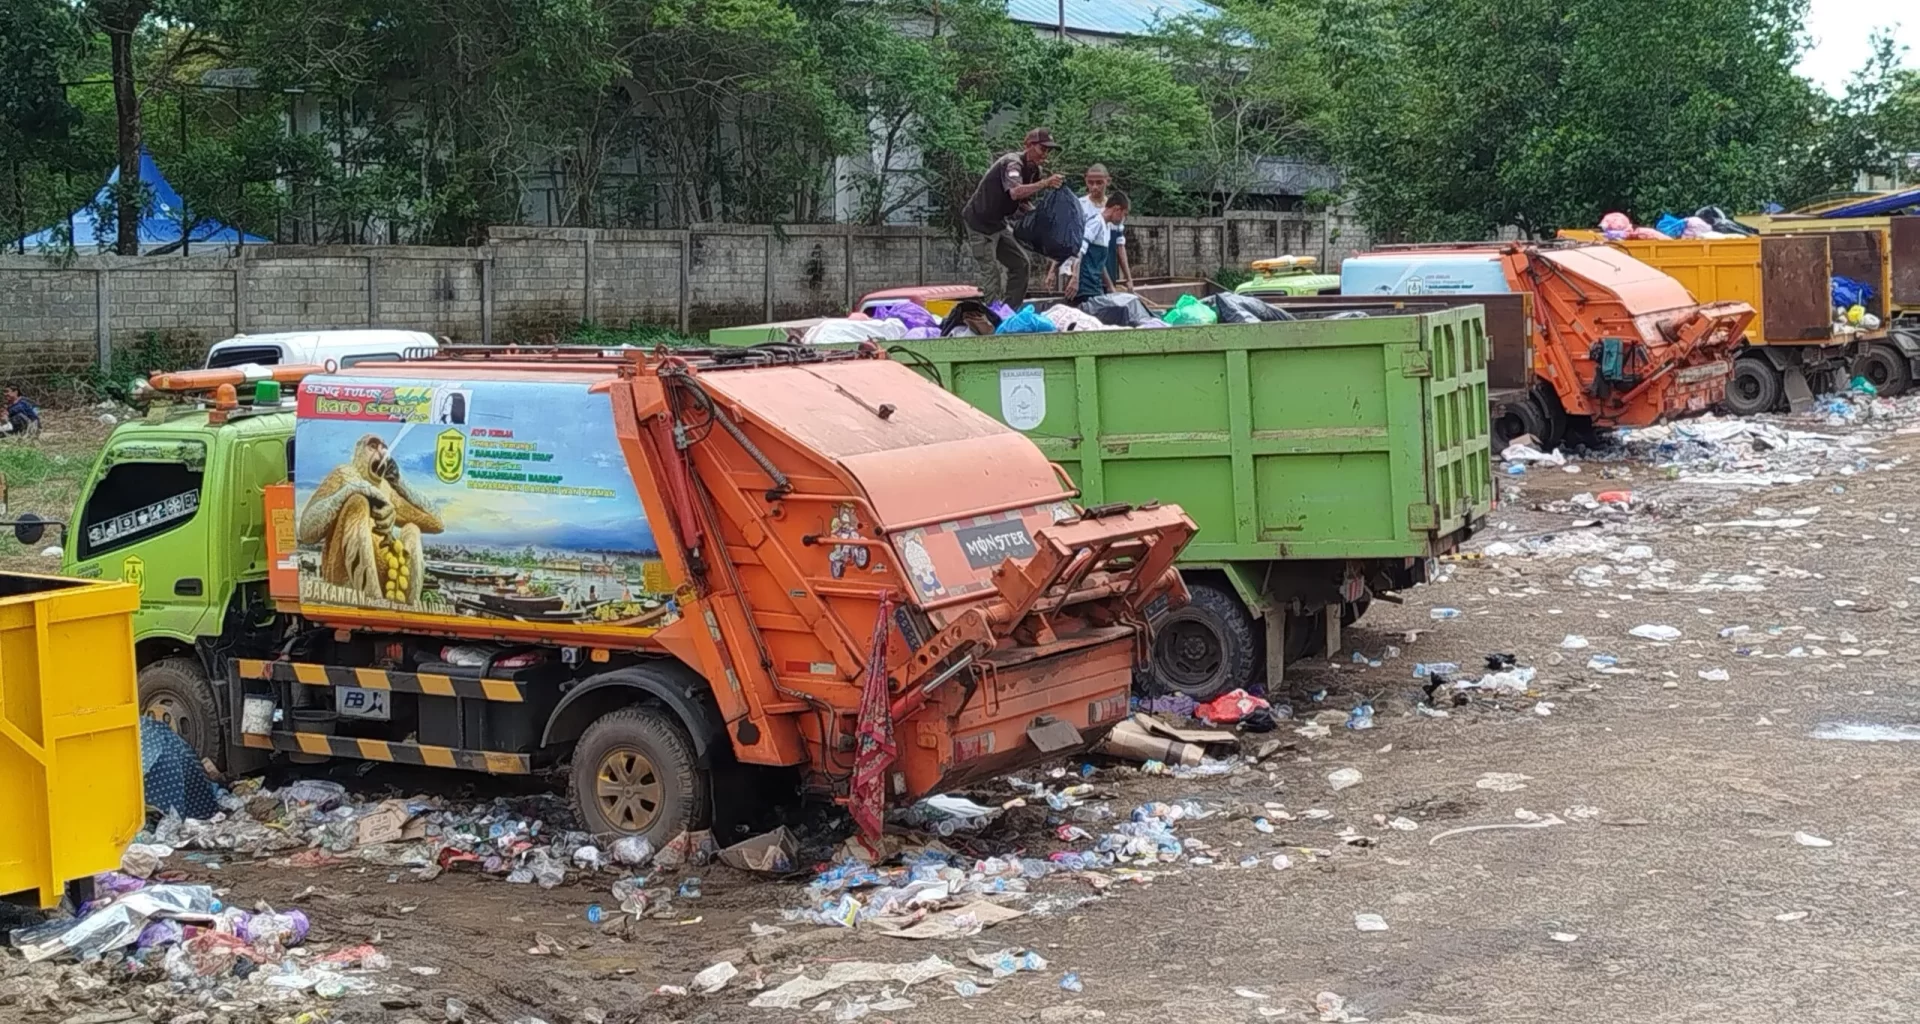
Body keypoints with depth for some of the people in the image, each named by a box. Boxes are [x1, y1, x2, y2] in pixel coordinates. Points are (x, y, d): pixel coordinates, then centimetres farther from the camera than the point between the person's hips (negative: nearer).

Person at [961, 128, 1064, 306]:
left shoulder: (1033, 170, 5)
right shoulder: (1012, 163, -23)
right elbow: (1015, 192, -43)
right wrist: (1045, 183, -45)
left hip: (999, 223, 10)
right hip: (980, 223, -10)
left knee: (1020, 263, 10)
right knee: (990, 271, -11)